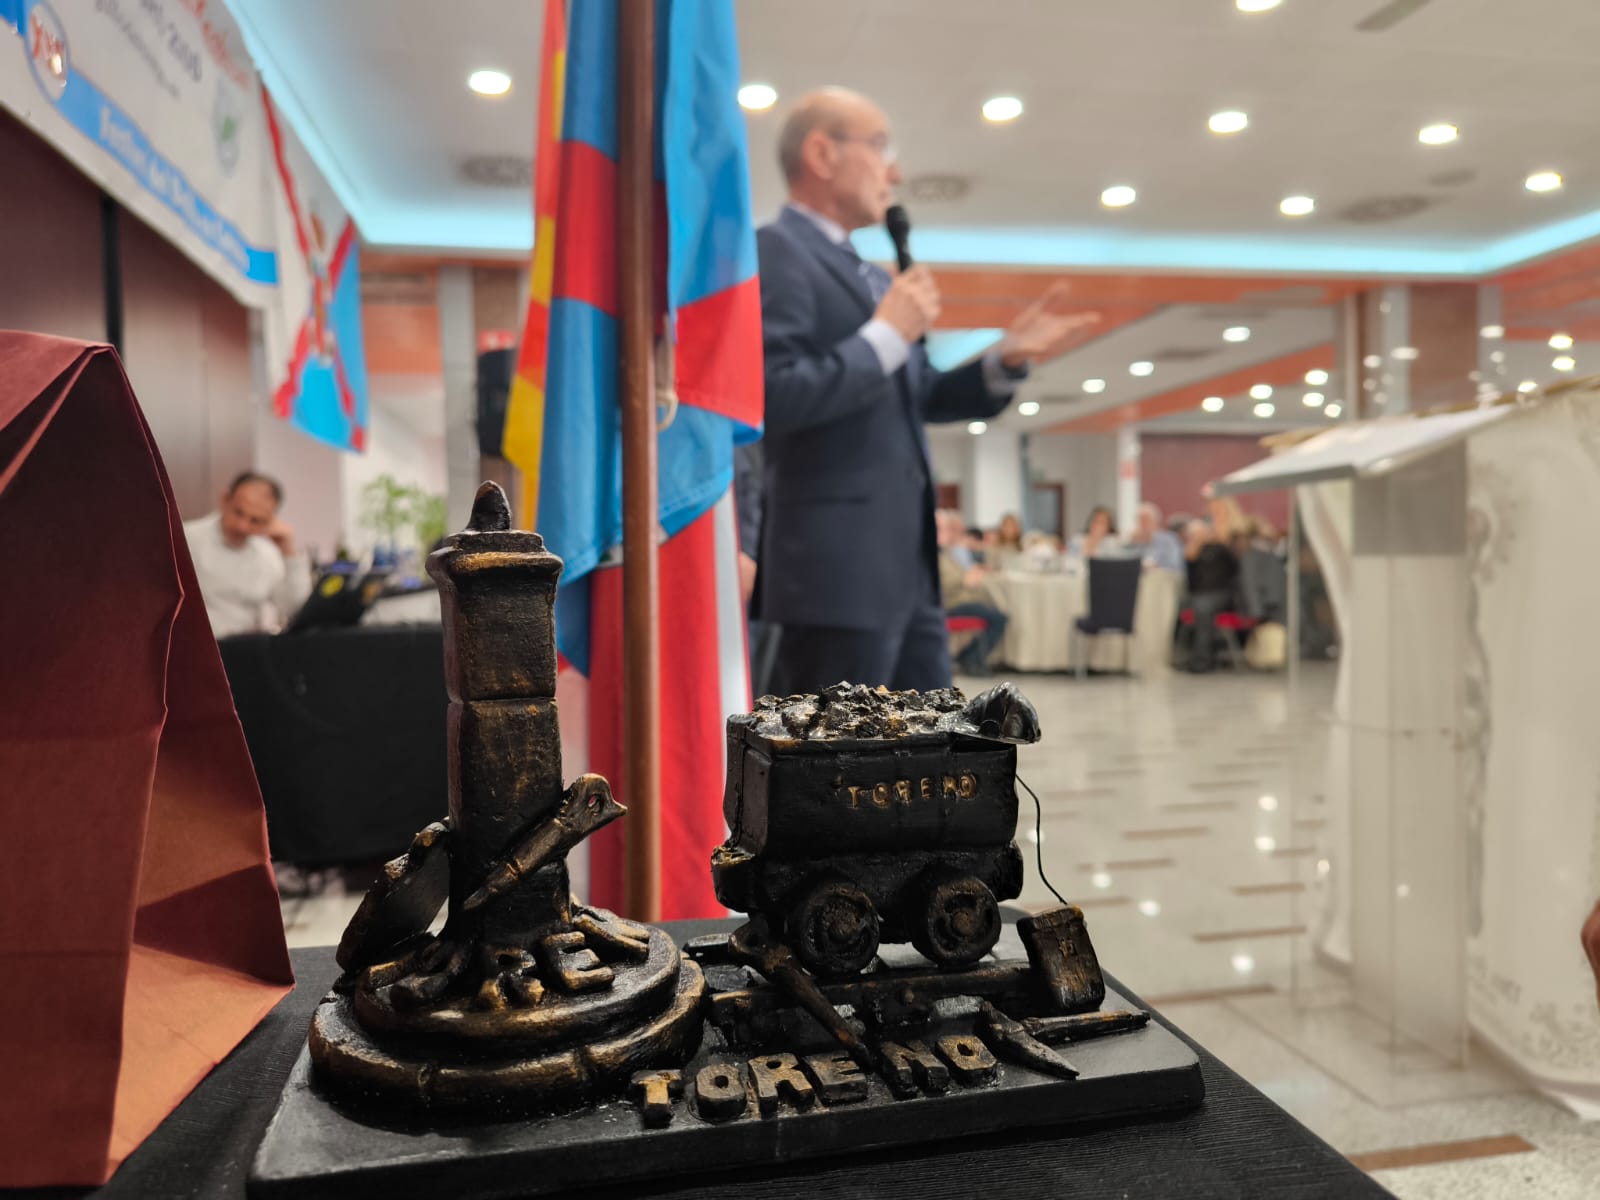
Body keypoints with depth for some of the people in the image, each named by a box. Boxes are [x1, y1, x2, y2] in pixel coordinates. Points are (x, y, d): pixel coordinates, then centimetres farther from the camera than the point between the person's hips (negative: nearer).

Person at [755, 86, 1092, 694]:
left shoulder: (873, 276, 19)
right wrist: (886, 334, -15)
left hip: (907, 565, 10)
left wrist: (1010, 356, 10)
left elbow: (922, 395, 24)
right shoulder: (772, 252, -9)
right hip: (838, 568, -9)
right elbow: (772, 397, -22)